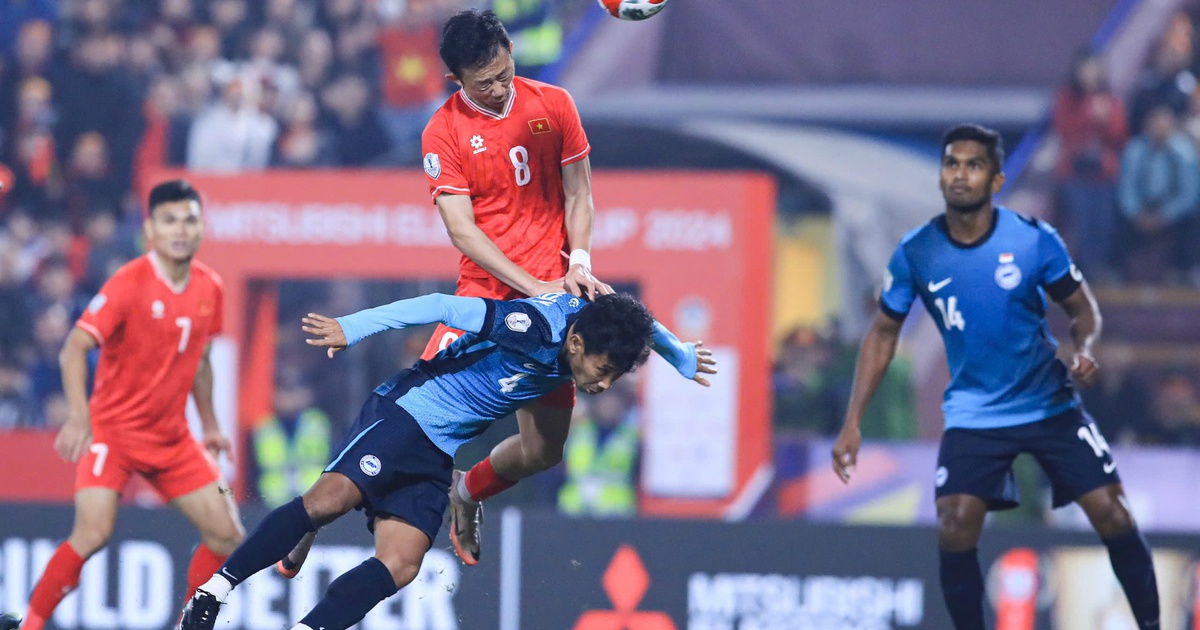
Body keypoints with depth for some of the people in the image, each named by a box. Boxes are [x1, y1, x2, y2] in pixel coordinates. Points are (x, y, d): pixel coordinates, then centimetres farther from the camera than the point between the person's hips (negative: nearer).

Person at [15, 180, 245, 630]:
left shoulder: (209, 288, 3)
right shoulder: (129, 284, -17)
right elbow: (74, 349, -22)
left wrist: (210, 424, 21)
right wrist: (78, 418, -34)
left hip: (171, 437, 6)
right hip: (113, 430, -6)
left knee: (226, 533, 1)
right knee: (93, 532, -22)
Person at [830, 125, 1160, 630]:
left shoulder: (1034, 240, -13)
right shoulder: (916, 253, -9)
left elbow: (1082, 308, 1)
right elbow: (884, 332, 3)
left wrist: (1084, 350, -23)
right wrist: (852, 424, -2)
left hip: (1050, 405, 0)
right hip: (973, 414, 0)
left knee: (1111, 513, -8)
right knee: (955, 529, -18)